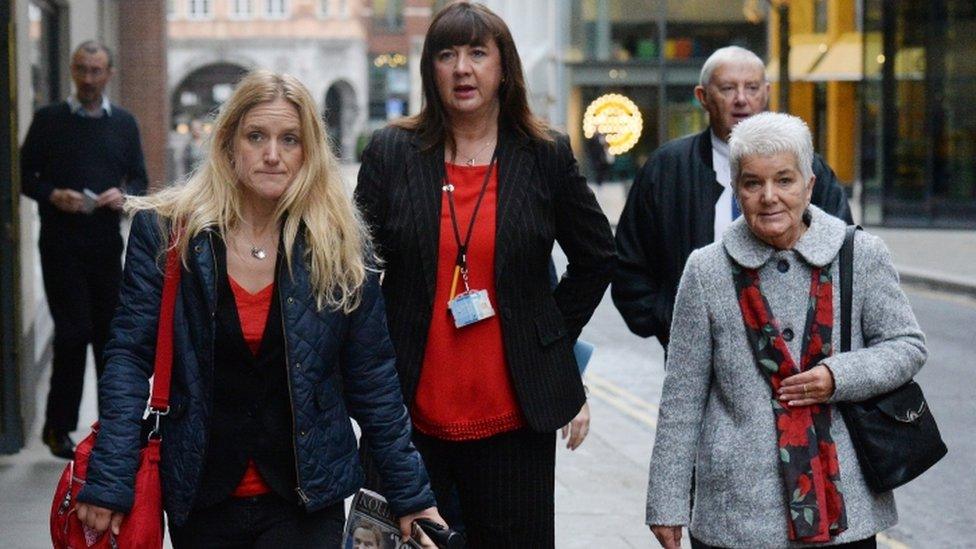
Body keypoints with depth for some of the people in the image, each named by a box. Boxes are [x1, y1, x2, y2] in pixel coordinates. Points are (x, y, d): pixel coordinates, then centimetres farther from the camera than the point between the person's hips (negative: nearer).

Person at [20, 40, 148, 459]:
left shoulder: (124, 123, 11)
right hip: (61, 244, -3)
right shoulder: (49, 120, 1)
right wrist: (53, 196, -16)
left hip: (106, 242, 3)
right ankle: (58, 428, 3)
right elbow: (25, 175, 2)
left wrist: (123, 196, -9)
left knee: (110, 331, 8)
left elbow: (139, 179, 12)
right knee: (73, 331, -8)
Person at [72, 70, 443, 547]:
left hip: (306, 498, 0)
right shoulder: (165, 232, -4)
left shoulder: (340, 244, -1)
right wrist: (108, 484, -15)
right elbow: (129, 358, -6)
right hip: (201, 501, 0)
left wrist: (411, 497, 2)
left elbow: (372, 377, 3)